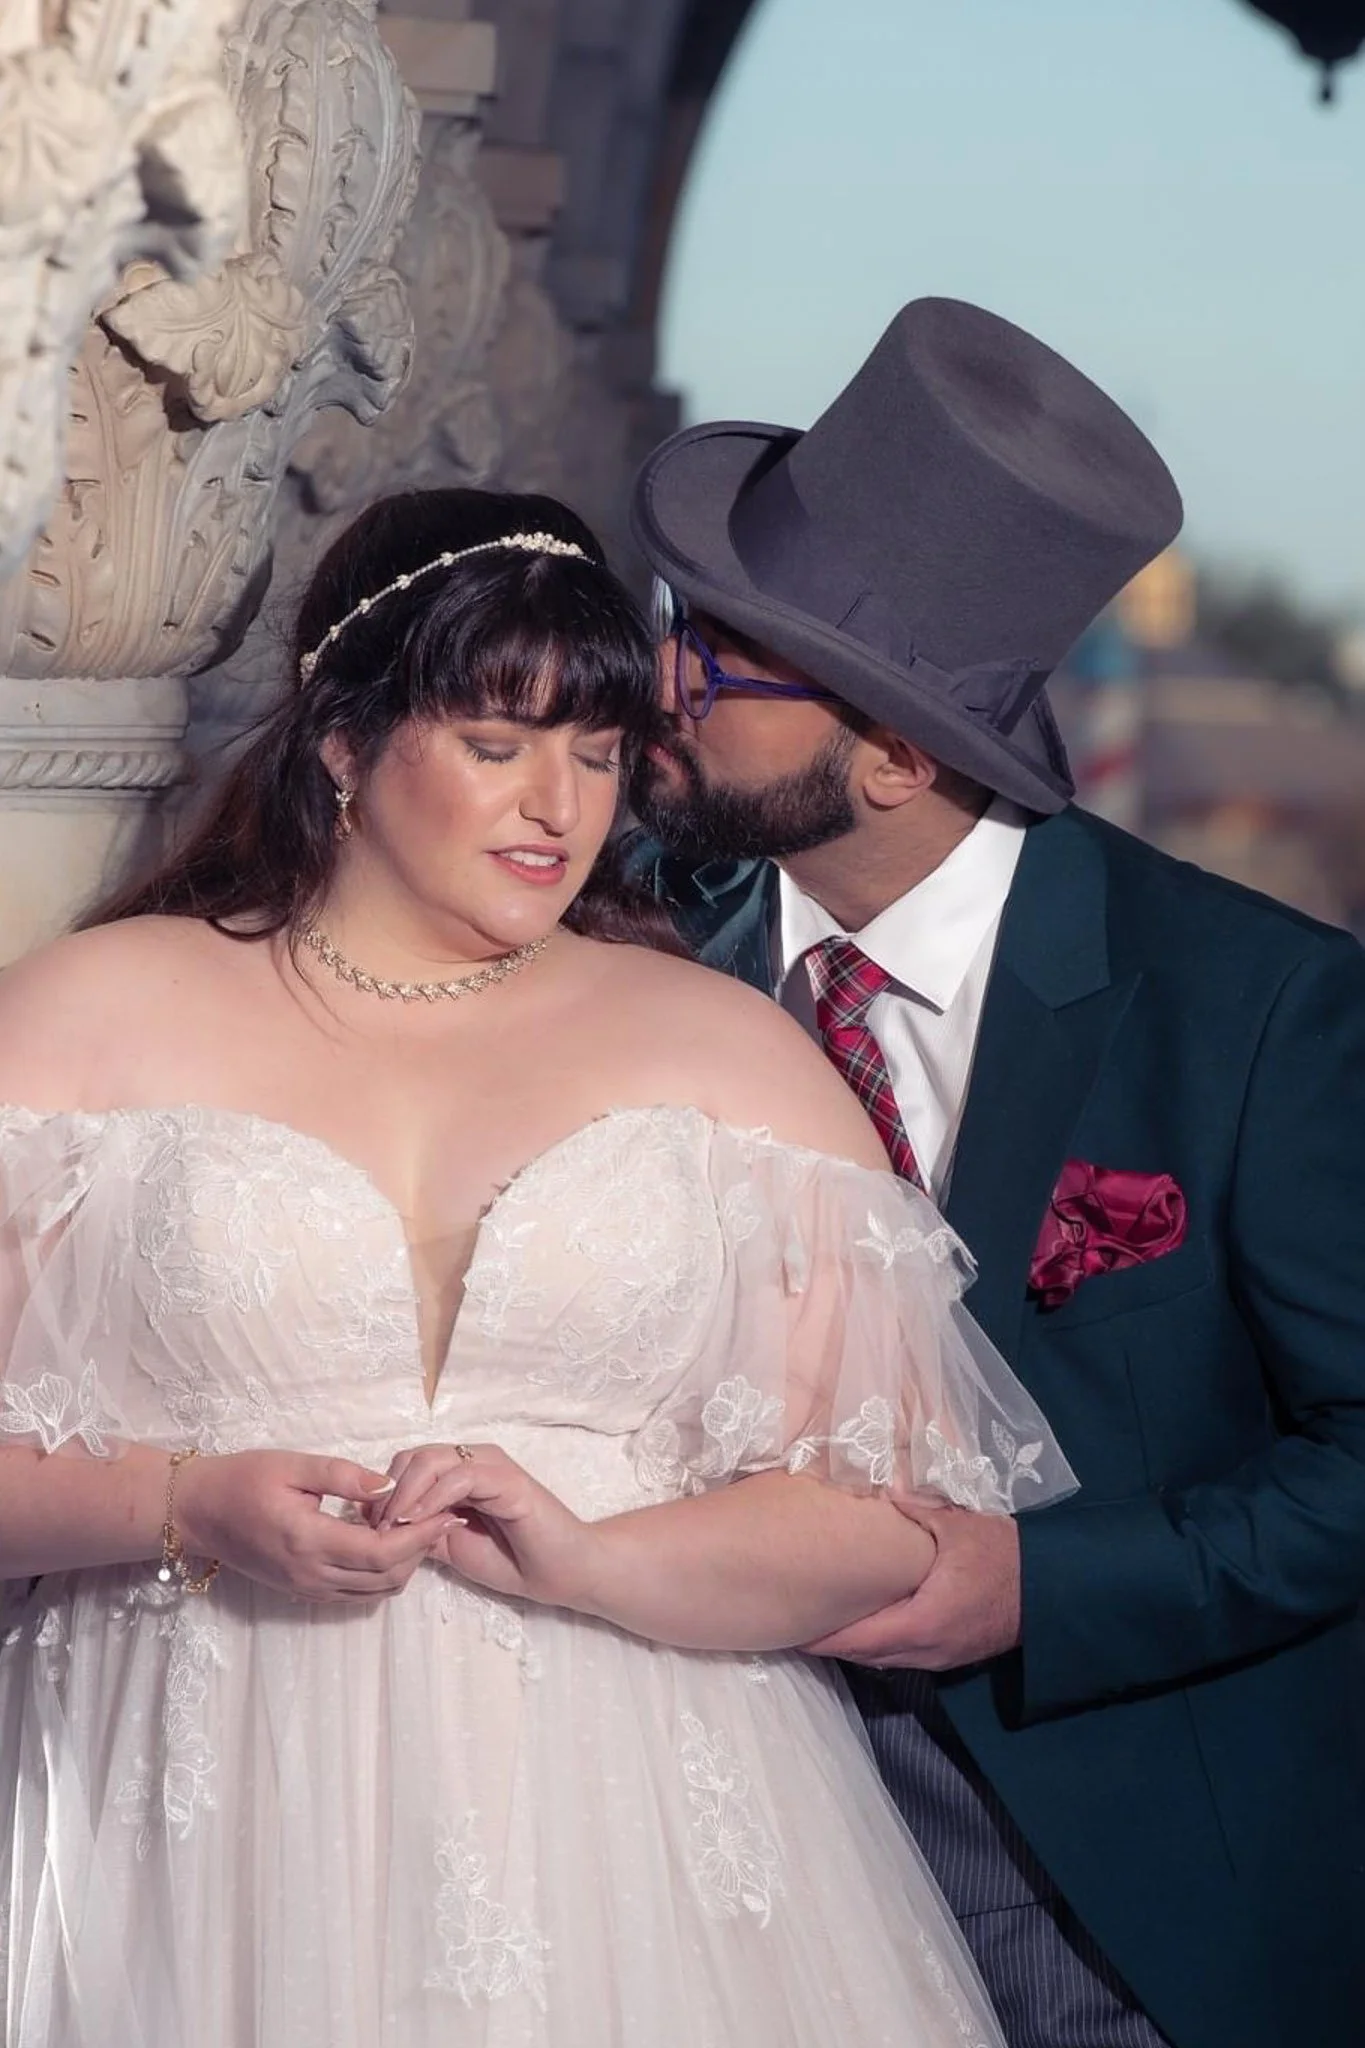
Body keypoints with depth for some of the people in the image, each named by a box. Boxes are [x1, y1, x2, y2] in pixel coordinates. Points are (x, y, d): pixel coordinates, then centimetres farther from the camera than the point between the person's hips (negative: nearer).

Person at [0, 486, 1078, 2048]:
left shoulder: (730, 1053, 7)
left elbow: (902, 1513, 1)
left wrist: (589, 1559, -14)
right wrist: (185, 1512, -15)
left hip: (631, 1825, 1)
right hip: (215, 1850, -1)